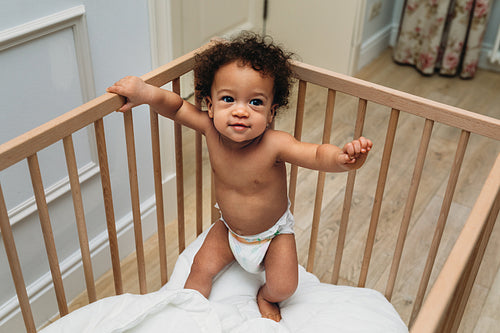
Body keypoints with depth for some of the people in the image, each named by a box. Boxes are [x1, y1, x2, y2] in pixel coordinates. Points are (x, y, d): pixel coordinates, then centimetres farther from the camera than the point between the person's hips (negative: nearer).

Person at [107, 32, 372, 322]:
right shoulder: (211, 129, -25)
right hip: (230, 228, 3)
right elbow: (178, 107, -12)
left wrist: (343, 158, -66)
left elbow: (318, 155, -43)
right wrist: (147, 93, -31)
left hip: (274, 232, -3)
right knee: (202, 268, 1)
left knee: (284, 287, -8)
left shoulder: (274, 145, -37)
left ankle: (266, 297, 28)